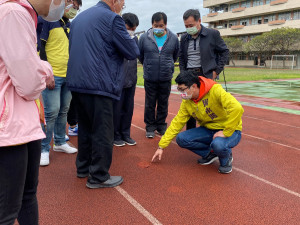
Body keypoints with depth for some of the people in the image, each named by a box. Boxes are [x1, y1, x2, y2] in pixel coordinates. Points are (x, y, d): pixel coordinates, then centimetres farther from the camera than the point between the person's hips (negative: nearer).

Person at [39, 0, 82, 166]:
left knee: (63, 111, 13)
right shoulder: (48, 20, -6)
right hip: (53, 76, -7)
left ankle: (60, 142, 27)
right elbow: (40, 47, -10)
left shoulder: (70, 25, 16)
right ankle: (44, 149, 5)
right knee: (51, 112, -8)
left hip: (68, 76, 7)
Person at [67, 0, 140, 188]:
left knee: (85, 127, 19)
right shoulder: (112, 18, -9)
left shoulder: (80, 17, 16)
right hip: (98, 85, -8)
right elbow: (133, 52, -8)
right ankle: (99, 176, 11)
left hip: (77, 82, 8)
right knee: (102, 132, 1)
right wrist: (127, 37, 11)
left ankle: (83, 167, 32)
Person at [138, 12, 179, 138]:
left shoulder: (173, 38, 0)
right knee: (150, 104, 7)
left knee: (163, 104, 12)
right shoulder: (144, 38, -5)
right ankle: (150, 127, 21)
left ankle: (161, 125, 27)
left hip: (166, 78, 1)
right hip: (150, 78, -1)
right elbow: (140, 55, 11)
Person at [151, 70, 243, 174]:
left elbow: (237, 108, -36)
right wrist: (161, 146, -2)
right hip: (208, 130, 6)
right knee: (181, 139, -14)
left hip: (230, 131, -6)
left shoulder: (215, 91, -25)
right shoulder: (187, 102, -5)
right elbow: (177, 123, -1)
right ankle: (210, 153, 8)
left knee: (218, 145, -38)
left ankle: (226, 158, -1)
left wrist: (225, 133, -29)